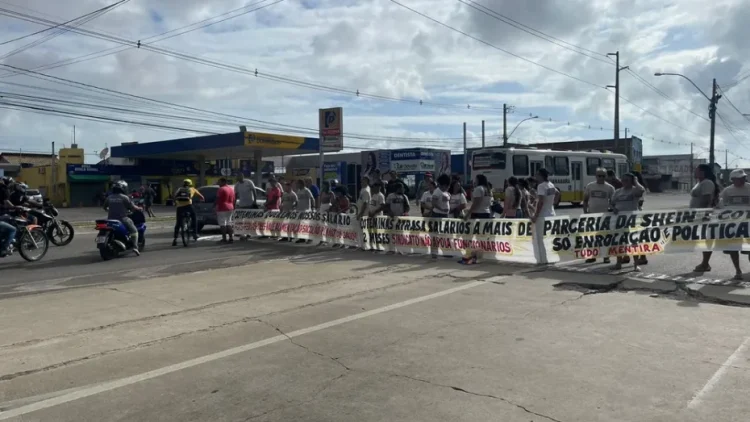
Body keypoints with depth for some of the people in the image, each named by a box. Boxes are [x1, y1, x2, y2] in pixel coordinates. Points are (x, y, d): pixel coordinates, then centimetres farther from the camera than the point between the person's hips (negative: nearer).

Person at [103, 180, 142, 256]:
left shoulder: (109, 198, 8)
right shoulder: (124, 197, -7)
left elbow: (105, 207, 20)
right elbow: (132, 207, -5)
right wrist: (139, 209, 14)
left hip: (111, 218, 5)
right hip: (122, 218, -5)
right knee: (134, 230, 3)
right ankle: (135, 246, -14)